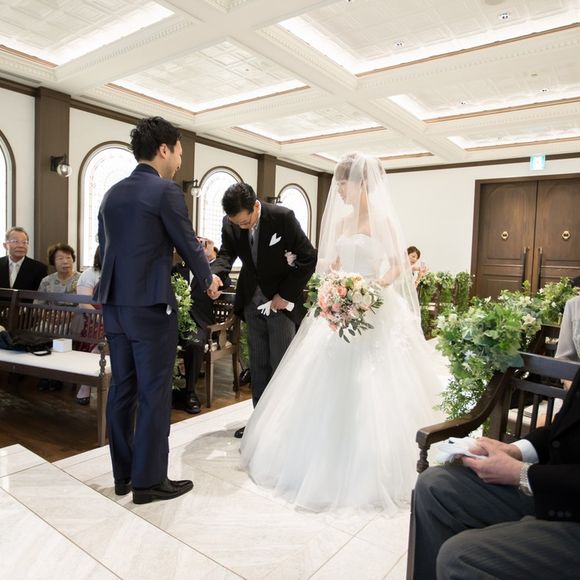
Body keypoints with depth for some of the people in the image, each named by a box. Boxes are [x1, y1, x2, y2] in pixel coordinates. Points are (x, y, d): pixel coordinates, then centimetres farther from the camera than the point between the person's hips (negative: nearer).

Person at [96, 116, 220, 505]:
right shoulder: (166, 191, -11)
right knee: (155, 393, 2)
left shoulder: (112, 193, 12)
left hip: (114, 304, 8)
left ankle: (123, 473, 27)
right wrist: (208, 280, 12)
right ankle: (149, 481, 13)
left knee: (123, 389, 14)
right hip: (151, 307, -8)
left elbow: (106, 248, 17)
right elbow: (190, 245, -5)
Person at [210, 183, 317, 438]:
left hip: (281, 298, -4)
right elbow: (226, 254, -3)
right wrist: (214, 275, -28)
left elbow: (308, 257, -15)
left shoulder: (283, 217, -20)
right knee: (258, 364, 10)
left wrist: (286, 295, -15)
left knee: (281, 363, -1)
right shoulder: (230, 223, -7)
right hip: (252, 298, 5)